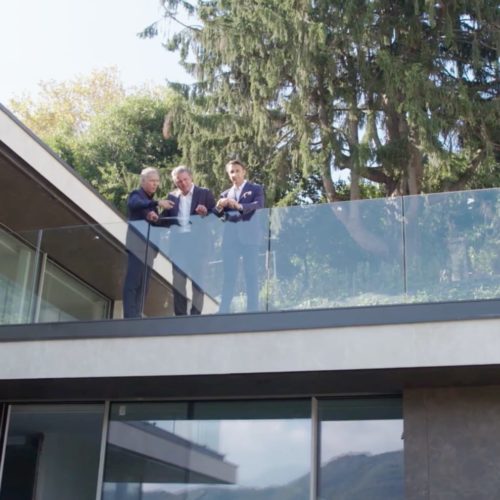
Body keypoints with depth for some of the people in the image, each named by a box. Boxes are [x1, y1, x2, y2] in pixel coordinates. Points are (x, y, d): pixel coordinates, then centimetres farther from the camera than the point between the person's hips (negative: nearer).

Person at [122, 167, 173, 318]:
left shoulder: (151, 200, 20)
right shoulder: (136, 194, -3)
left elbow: (154, 219, 16)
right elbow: (134, 204, -27)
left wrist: (154, 216, -8)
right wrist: (157, 203, -38)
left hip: (148, 246, 8)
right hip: (137, 245, -8)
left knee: (143, 284, 6)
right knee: (133, 282, -13)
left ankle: (137, 316, 8)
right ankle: (130, 317, -17)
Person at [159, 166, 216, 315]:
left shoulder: (204, 193, 3)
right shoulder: (172, 196, 12)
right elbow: (165, 220, 8)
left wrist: (206, 213, -21)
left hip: (197, 243, -3)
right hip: (177, 243, 3)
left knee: (197, 279, -1)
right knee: (178, 280, 3)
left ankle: (196, 313, 3)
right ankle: (180, 314, 7)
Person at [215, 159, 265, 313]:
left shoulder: (255, 189, 9)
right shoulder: (226, 193, 20)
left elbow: (259, 205, -11)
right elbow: (217, 215, 9)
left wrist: (240, 206, -28)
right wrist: (219, 207, -15)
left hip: (249, 236, -3)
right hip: (230, 237, 3)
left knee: (251, 273, -4)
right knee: (228, 275, -1)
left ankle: (253, 309, -3)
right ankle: (223, 310, -2)